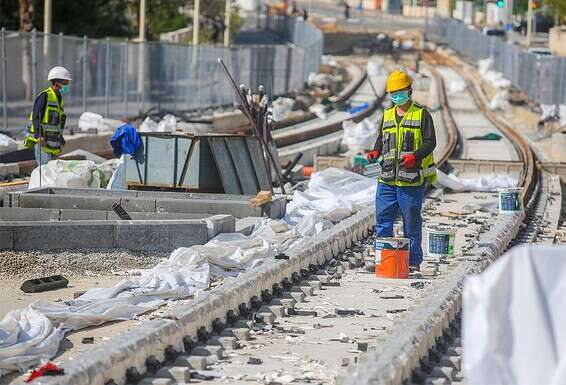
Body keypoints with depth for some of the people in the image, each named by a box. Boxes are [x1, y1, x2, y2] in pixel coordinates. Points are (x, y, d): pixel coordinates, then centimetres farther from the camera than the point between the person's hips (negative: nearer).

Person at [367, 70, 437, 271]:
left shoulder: (421, 115, 0)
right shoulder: (387, 115, 17)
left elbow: (430, 142, -7)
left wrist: (415, 156, -24)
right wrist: (376, 152, 2)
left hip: (412, 181, -5)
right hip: (387, 179, 5)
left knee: (411, 222, 3)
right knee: (383, 220, 3)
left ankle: (413, 261, 11)